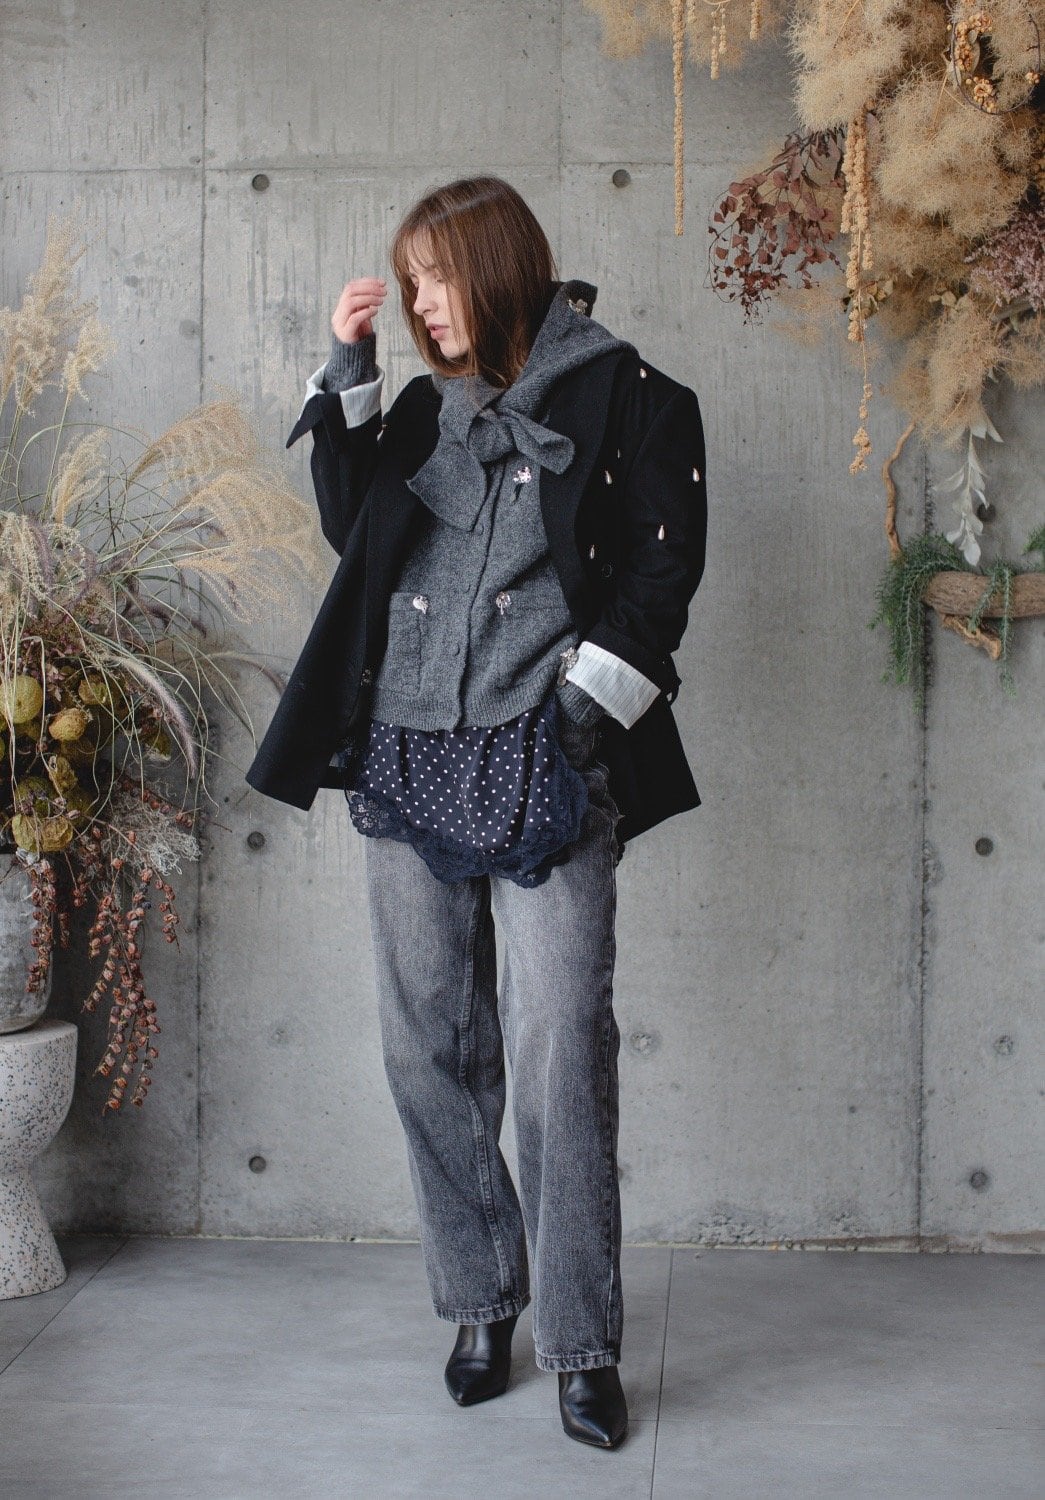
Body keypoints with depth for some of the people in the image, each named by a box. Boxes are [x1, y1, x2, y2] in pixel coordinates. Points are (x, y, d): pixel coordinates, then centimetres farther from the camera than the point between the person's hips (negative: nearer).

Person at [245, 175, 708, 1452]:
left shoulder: (626, 397, 4)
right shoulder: (424, 409, 19)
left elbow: (663, 569, -2)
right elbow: (352, 528, 13)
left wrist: (585, 705, -11)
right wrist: (346, 377, 9)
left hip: (543, 769, -5)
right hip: (408, 761, 5)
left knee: (559, 1048, -8)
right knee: (429, 1046, 7)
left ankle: (583, 1342, 2)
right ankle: (482, 1302, 21)